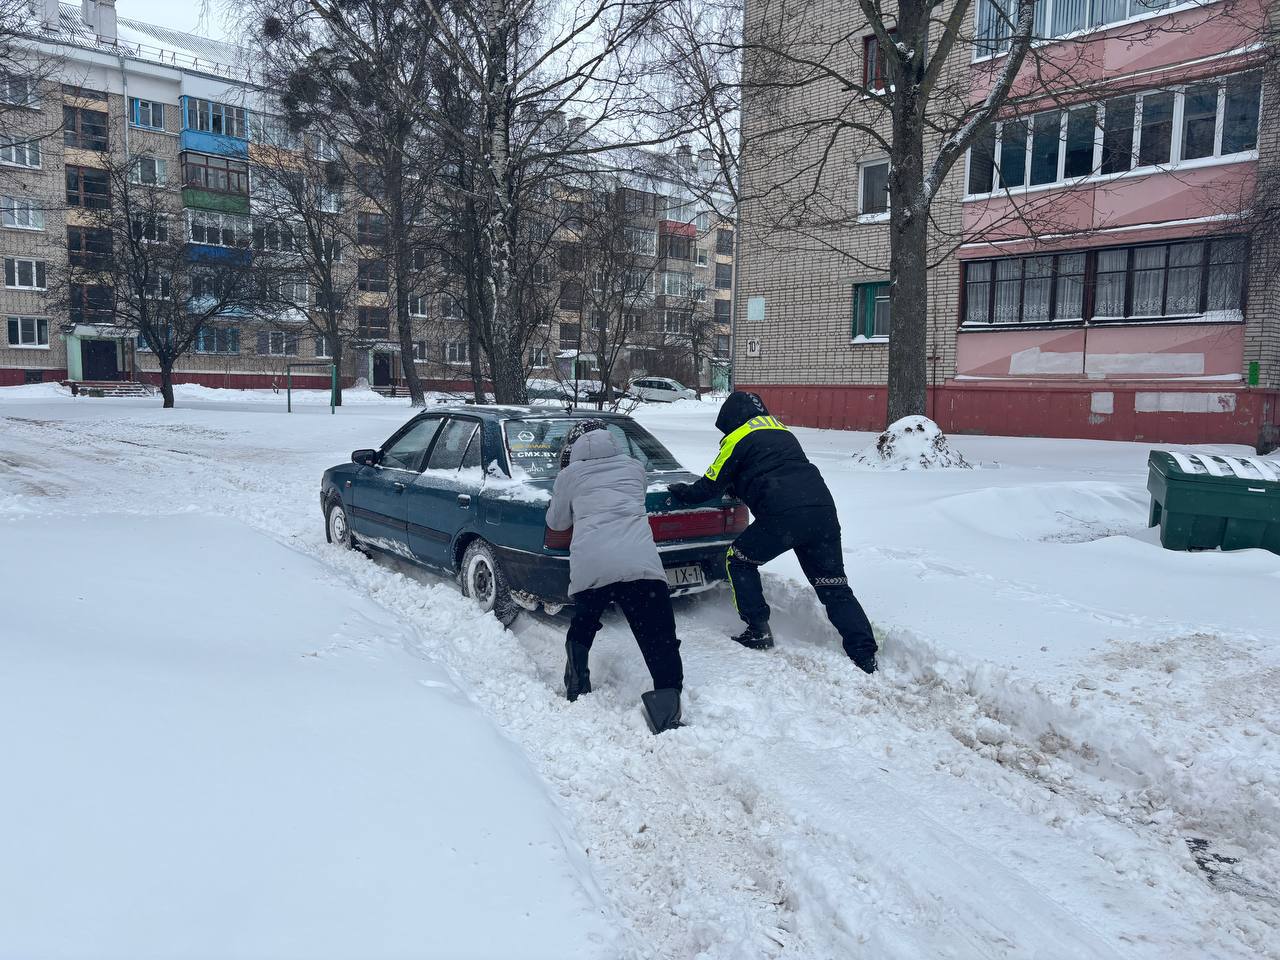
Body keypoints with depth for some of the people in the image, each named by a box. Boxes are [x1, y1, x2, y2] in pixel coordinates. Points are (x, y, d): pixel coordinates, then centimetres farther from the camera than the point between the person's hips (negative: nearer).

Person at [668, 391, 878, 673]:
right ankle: (865, 657, 0)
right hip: (823, 510, 7)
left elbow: (712, 484, 15)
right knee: (835, 588, 8)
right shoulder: (781, 430, 31)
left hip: (783, 514, -6)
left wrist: (684, 493, 32)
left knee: (739, 560, 16)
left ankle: (758, 631, 12)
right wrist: (735, 486, 48)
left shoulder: (738, 438, 9)